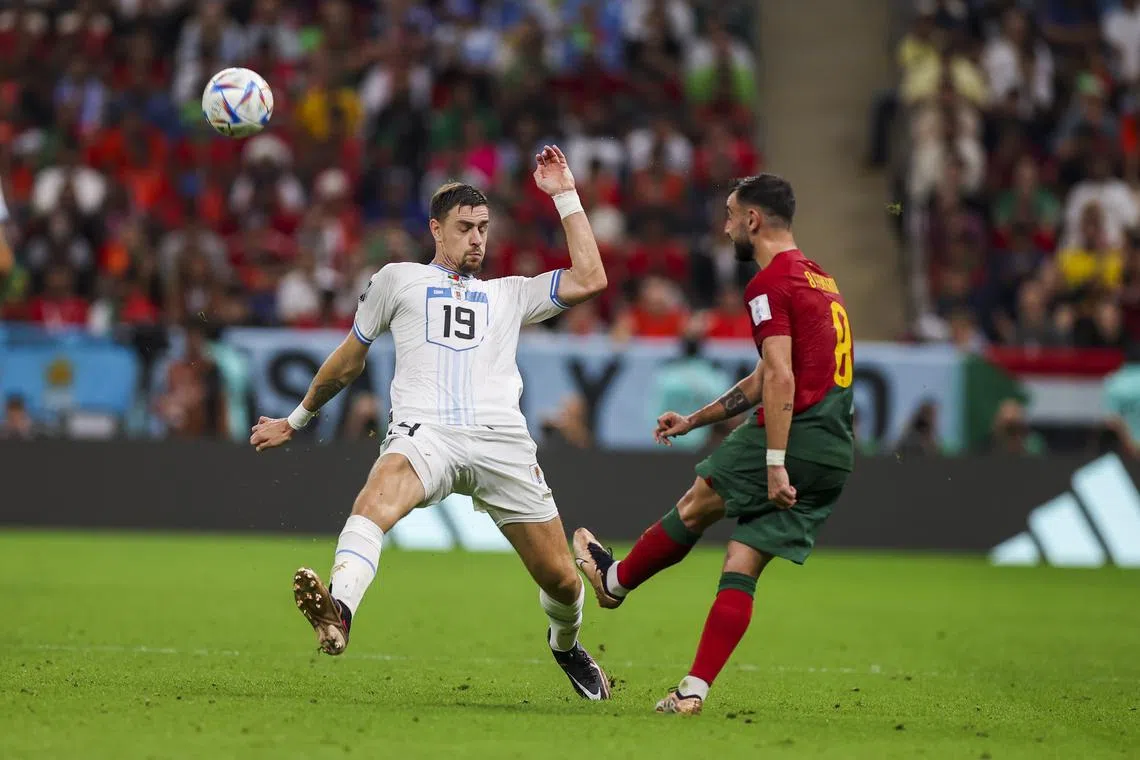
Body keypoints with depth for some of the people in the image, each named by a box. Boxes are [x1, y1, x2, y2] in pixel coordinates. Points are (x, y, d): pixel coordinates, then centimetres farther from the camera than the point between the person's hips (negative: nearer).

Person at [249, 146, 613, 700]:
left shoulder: (509, 294, 28)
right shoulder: (398, 281, 23)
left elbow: (590, 279, 17)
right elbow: (348, 361, 32)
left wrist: (565, 196, 18)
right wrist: (297, 420, 37)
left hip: (502, 441, 2)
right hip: (423, 432, -2)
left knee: (562, 581, 1)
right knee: (378, 498, -38)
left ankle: (565, 645, 35)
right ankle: (339, 610, -62)